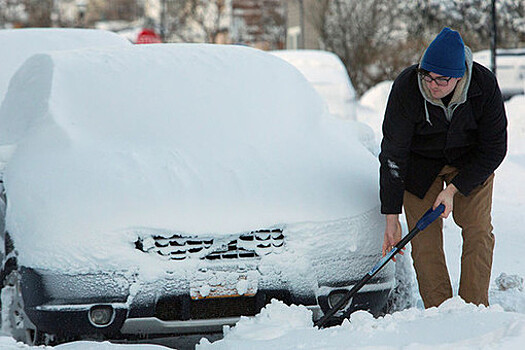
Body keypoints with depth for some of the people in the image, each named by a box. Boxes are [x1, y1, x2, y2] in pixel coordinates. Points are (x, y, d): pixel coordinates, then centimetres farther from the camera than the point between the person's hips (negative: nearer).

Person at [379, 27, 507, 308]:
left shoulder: (484, 85, -27)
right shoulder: (406, 87, -29)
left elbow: (494, 148, -16)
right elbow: (392, 155, -24)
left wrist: (454, 189, -22)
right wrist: (391, 217, -25)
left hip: (471, 162, 1)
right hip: (420, 164, -1)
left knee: (478, 232, -8)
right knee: (425, 238, -9)